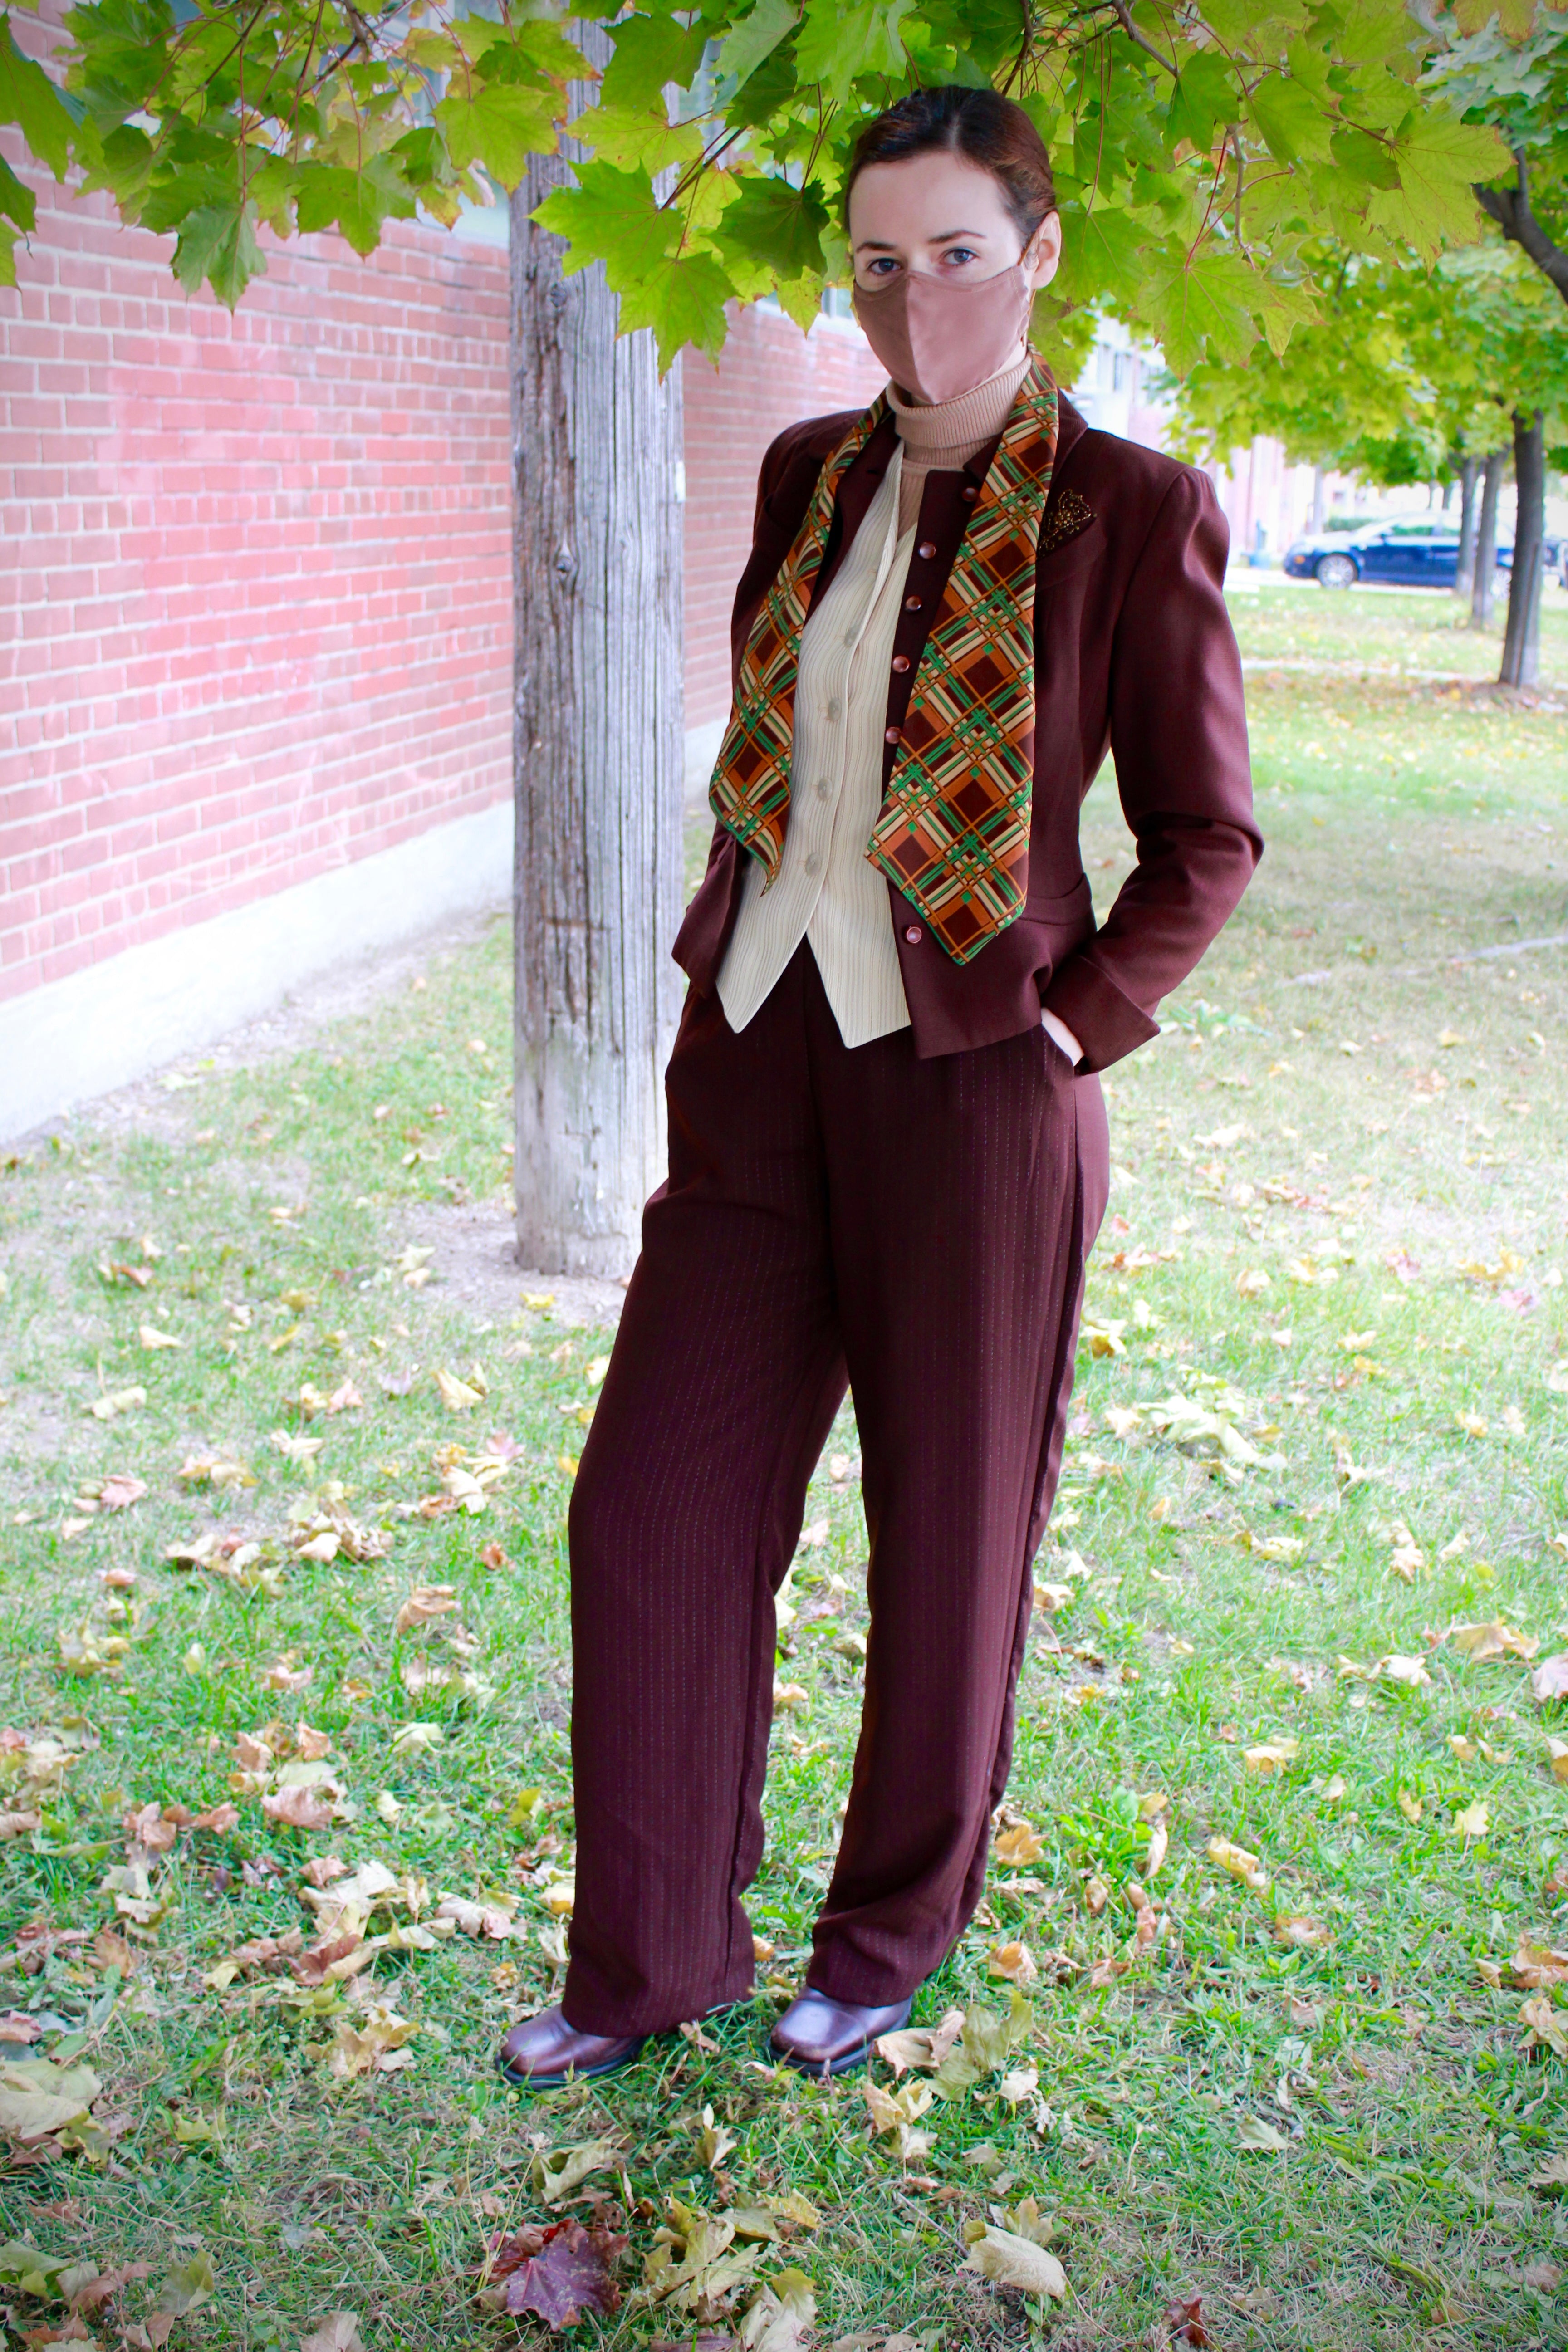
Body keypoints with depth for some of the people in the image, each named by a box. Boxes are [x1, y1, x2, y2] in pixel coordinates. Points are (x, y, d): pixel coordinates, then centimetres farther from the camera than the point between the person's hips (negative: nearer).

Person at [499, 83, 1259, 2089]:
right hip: (762, 1057, 5)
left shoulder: (1134, 514, -7)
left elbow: (1205, 834, -1)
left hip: (972, 1083, -5)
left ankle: (894, 1934, 33)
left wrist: (1075, 1025, -10)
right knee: (655, 1504, 6)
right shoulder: (809, 474, 8)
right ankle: (647, 1961, 24)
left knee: (947, 1530, 10)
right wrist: (727, 992, 11)